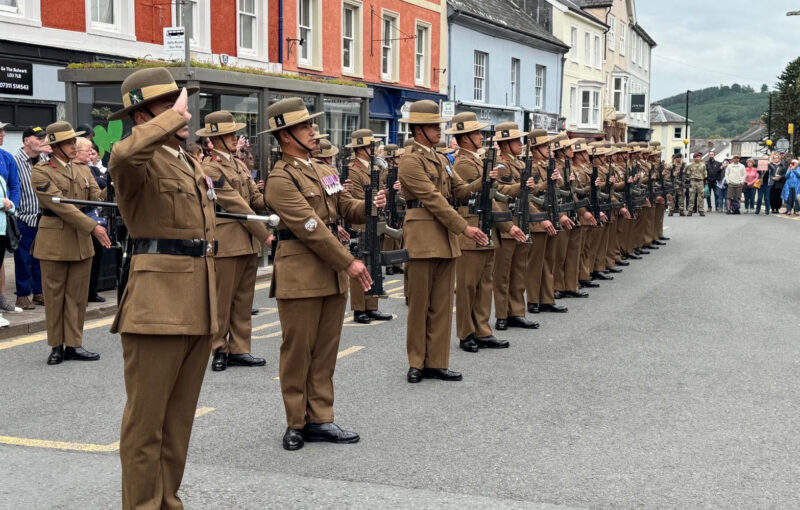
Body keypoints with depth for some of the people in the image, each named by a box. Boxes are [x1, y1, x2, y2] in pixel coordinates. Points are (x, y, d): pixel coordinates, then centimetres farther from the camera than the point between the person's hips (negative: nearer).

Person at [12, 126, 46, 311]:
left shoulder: (45, 161, 9)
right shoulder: (16, 161, -8)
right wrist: (13, 212, -13)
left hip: (43, 218, 5)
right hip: (25, 218, -5)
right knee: (23, 259, 1)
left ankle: (39, 293, 20)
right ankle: (23, 295, 10)